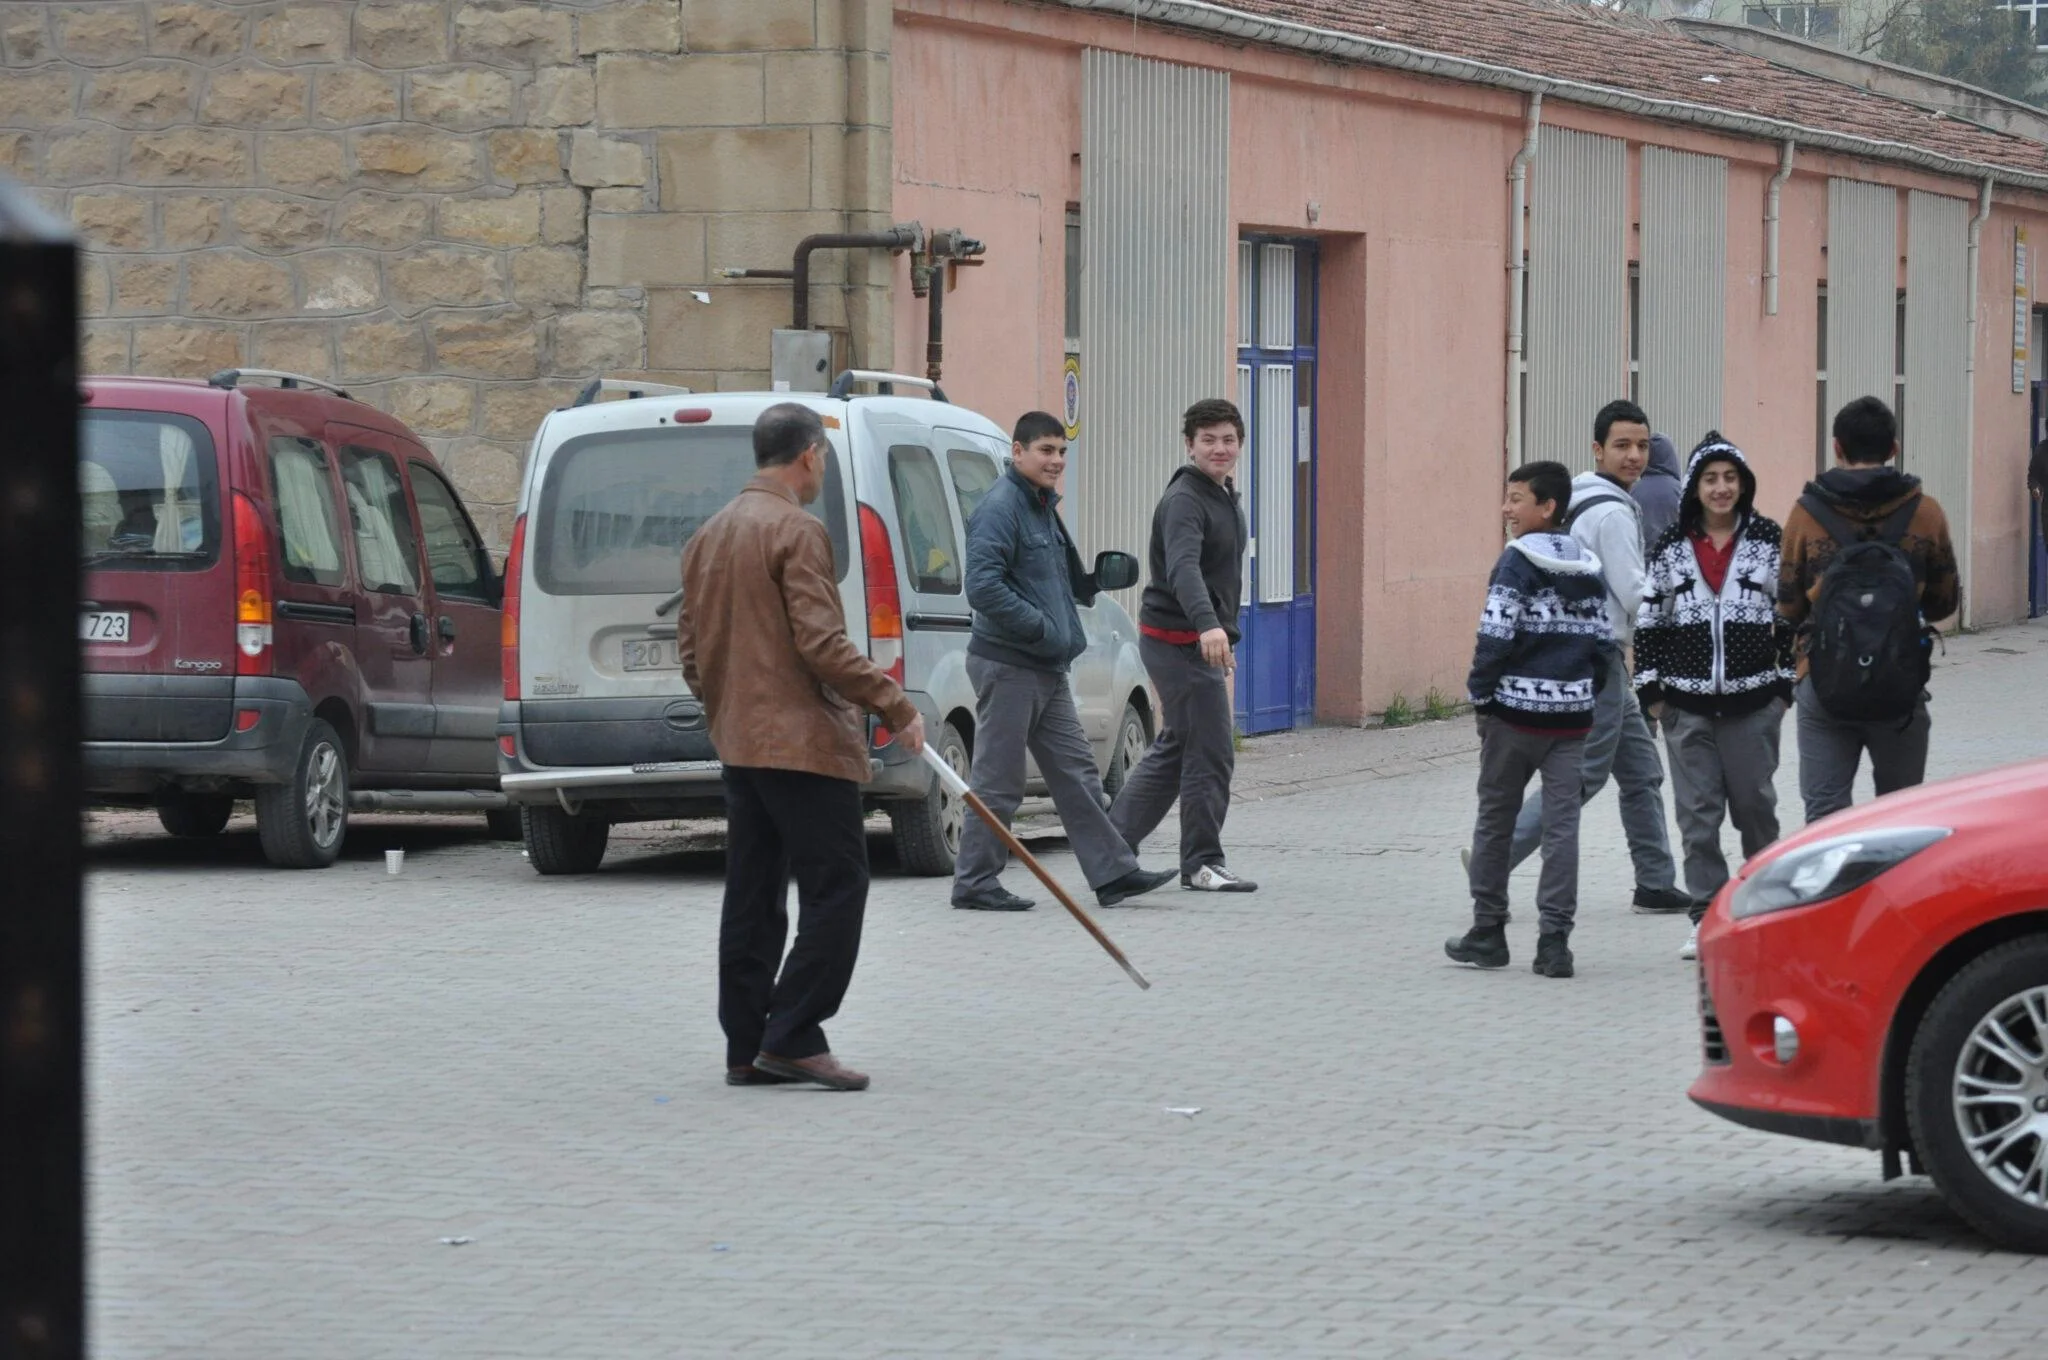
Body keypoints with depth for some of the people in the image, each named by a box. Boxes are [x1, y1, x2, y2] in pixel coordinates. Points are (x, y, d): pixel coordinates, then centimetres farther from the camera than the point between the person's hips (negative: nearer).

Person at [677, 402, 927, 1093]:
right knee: (835, 889, -5)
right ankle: (793, 1035, -10)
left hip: (739, 744, 9)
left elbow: (690, 645, 18)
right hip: (804, 743, -9)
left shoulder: (710, 535, 15)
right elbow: (821, 644, -19)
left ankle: (747, 1048, 11)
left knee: (753, 899, 10)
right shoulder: (797, 531, -13)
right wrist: (897, 706, -14)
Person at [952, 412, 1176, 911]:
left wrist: (1101, 577, 11)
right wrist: (1041, 626, -21)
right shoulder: (1000, 508, -15)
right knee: (998, 781, -3)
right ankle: (975, 883, 4)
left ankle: (1114, 873, 12)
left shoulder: (1043, 508, 17)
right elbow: (983, 587, -25)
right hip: (1008, 667, -10)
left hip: (1047, 670, 10)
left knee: (1077, 773, 10)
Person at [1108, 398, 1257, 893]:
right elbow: (1183, 569, -35)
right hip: (1179, 641, -11)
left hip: (1201, 641, 11)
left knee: (1176, 748, 17)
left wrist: (1224, 631, 25)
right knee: (1211, 753, -8)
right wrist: (1207, 625, -50)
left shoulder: (1224, 497, 15)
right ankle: (1202, 863, 0)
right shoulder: (1184, 501, -18)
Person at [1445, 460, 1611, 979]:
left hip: (1517, 710, -5)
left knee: (1495, 819, 9)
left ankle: (1487, 932, 14)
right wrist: (1586, 693, 16)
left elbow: (1496, 637, -15)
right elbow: (1603, 641, 10)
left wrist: (1480, 695, -5)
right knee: (1562, 824, 3)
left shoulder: (1518, 562, -10)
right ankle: (1555, 941, -3)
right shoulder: (1588, 568, 9)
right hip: (1573, 714, 5)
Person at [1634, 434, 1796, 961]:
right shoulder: (1670, 547, 4)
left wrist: (1786, 685, 1)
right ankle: (1707, 918, 5)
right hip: (1687, 703, 1)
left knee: (1754, 804, 6)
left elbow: (1792, 615, 4)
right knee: (1697, 812, 0)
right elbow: (1649, 621, 7)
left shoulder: (1769, 541, 1)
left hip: (1753, 700, -1)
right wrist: (1651, 690, 3)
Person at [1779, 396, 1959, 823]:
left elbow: (1789, 608, 2)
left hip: (1824, 685, -1)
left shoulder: (1806, 514, -3)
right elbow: (1943, 603, 7)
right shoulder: (1925, 513, -2)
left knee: (1824, 812, 2)